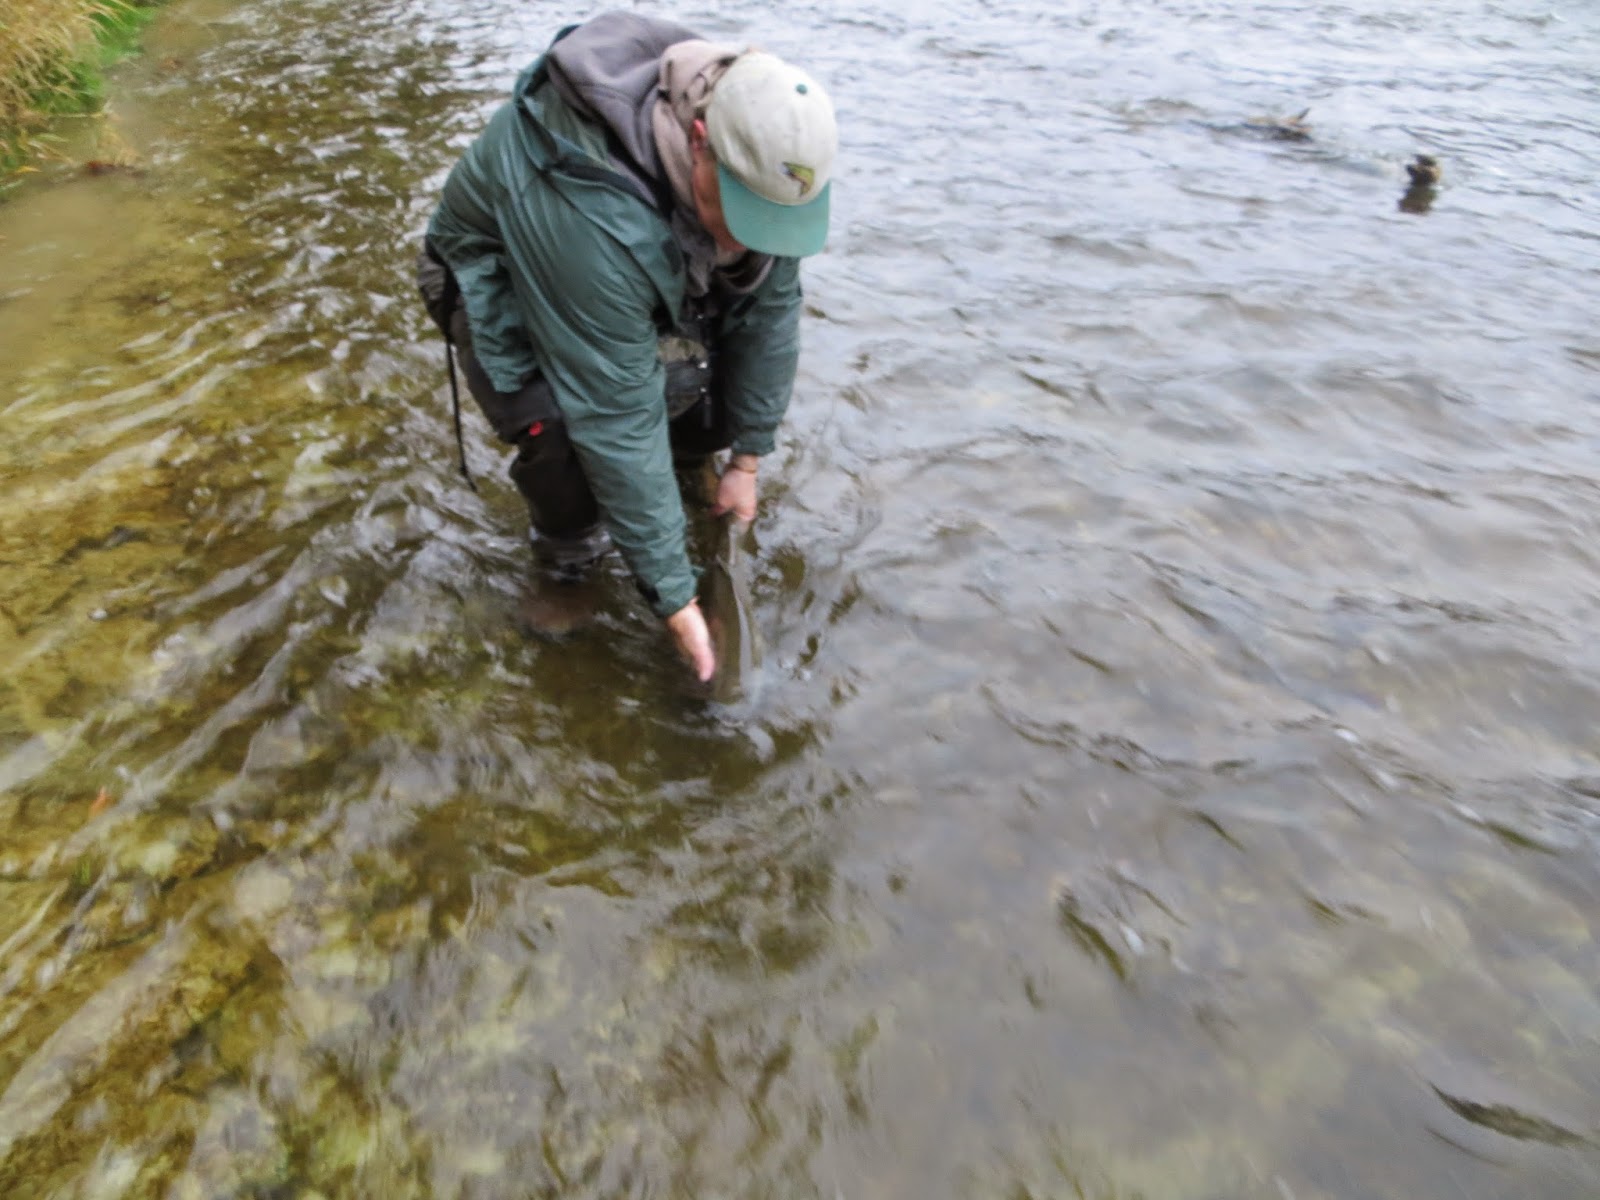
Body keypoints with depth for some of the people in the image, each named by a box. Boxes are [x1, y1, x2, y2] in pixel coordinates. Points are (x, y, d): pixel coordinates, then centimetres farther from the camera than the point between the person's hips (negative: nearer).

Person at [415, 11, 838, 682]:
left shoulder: (763, 150, -26)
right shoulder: (597, 220, -45)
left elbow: (770, 308, -13)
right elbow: (616, 422, -41)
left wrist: (747, 459, -11)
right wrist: (673, 598, -35)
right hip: (500, 275, -5)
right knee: (564, 435, -31)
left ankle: (668, 482, 16)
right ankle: (566, 564, 0)